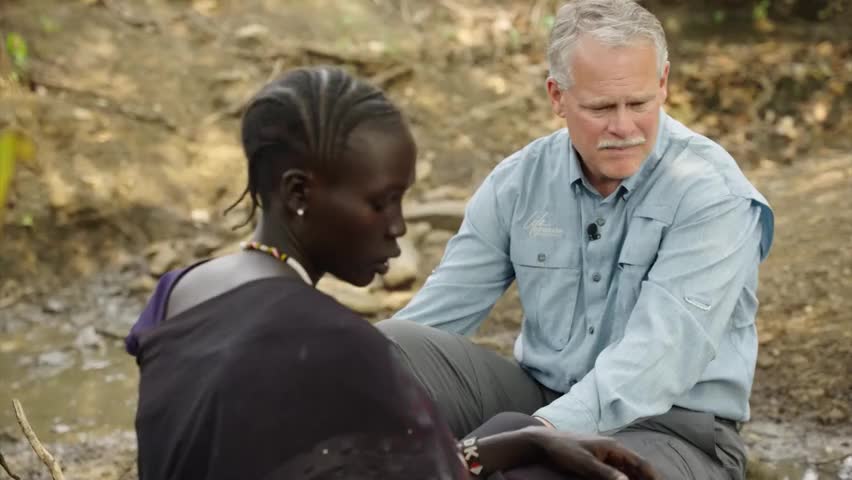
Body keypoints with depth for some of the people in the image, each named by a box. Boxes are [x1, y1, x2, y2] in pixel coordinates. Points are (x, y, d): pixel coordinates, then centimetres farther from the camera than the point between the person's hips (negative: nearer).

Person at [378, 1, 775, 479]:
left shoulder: (713, 194, -15)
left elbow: (658, 352, -26)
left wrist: (552, 428, -40)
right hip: (540, 396, 5)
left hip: (670, 428, -5)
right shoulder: (520, 180, 0)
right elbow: (436, 315, 0)